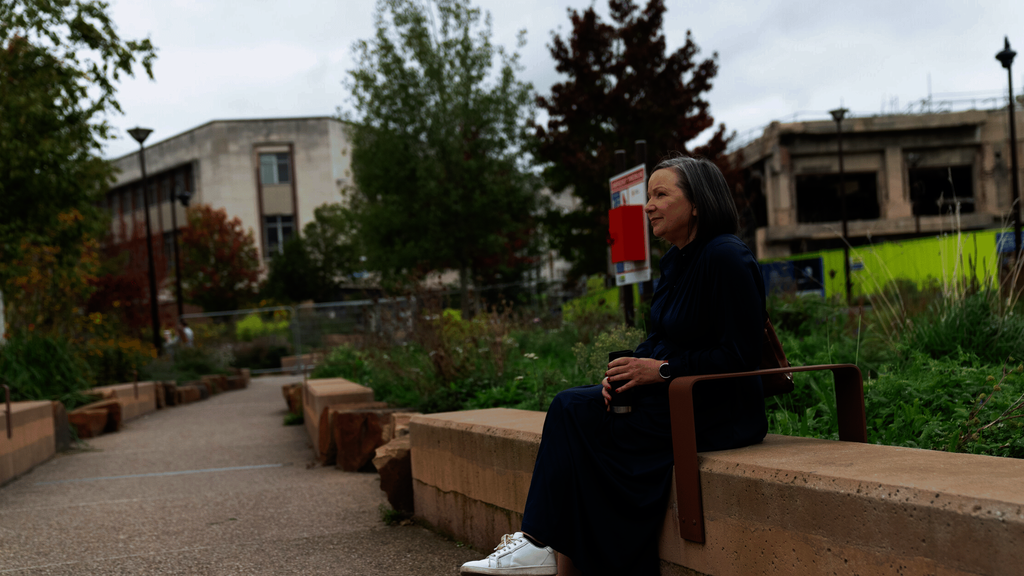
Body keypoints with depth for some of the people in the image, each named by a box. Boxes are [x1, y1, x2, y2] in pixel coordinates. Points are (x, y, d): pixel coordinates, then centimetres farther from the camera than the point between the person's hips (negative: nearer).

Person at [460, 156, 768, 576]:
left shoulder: (727, 258, -15)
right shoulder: (675, 261, 13)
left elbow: (739, 356, -19)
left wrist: (662, 369, -18)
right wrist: (632, 368, -4)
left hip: (720, 410, -9)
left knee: (578, 412, -17)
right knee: (571, 406, -10)